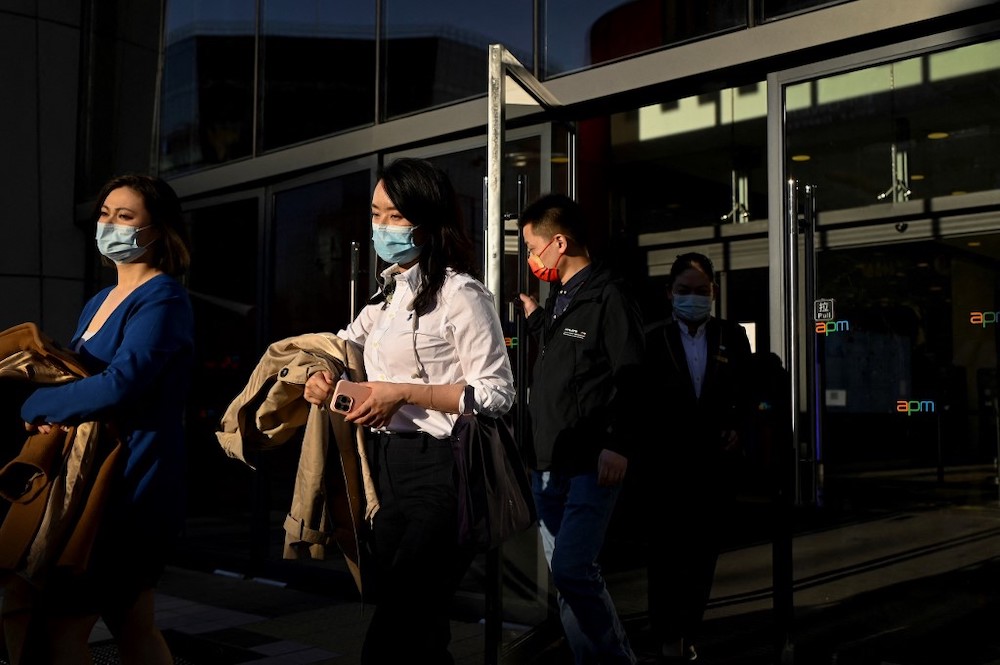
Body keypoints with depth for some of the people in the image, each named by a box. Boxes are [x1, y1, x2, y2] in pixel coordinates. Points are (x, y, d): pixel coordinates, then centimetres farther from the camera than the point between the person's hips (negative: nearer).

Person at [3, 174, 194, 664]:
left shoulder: (161, 299, -12)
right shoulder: (98, 303, 17)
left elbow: (119, 385, -24)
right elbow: (73, 374, 17)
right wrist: (52, 415, -6)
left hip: (131, 484, -9)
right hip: (96, 477, 9)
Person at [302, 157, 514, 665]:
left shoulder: (460, 294, -10)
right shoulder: (388, 293, 15)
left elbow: (497, 394, -13)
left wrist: (404, 393, -17)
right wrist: (320, 374, 5)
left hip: (438, 474, -8)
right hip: (386, 469, 8)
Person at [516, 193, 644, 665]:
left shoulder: (608, 296, -8)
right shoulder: (558, 298, 17)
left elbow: (631, 377, -16)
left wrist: (618, 444, -23)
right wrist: (536, 320, 31)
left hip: (592, 465, -9)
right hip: (549, 465, 9)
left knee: (572, 569, -16)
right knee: (565, 575, 11)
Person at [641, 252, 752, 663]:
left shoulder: (733, 337, 5)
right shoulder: (653, 340, 0)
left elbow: (747, 392, 8)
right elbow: (639, 401, -1)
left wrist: (738, 429, -6)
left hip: (716, 464, 2)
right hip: (667, 464, -2)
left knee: (704, 554, 10)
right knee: (666, 553, 4)